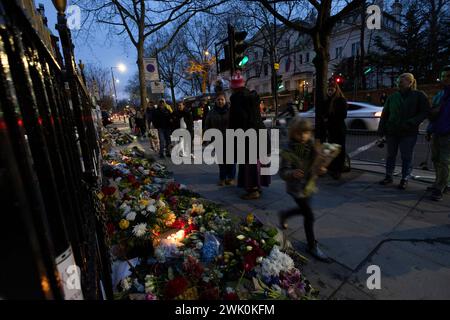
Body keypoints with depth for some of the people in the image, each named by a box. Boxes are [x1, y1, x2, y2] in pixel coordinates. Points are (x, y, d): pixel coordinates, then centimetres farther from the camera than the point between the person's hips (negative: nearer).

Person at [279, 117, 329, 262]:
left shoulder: (312, 147, -4)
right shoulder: (288, 152, -20)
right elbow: (283, 172, -23)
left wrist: (321, 169, -13)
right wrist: (292, 173, -43)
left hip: (309, 185, 6)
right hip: (296, 188, -6)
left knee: (304, 210, 23)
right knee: (309, 215, -1)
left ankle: (284, 215, 52)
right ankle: (312, 246, 19)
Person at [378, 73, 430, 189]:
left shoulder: (419, 96, -1)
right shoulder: (393, 97, 8)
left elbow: (425, 112, -4)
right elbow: (385, 114, 9)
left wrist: (410, 123, -18)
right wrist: (381, 129, 2)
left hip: (409, 133, -3)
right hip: (391, 132, 3)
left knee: (406, 157, 4)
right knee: (390, 155, 10)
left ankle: (405, 180, 16)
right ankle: (389, 177, 20)